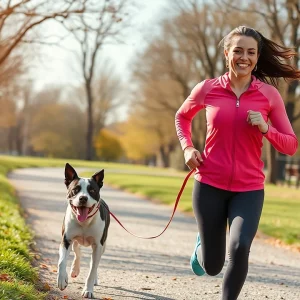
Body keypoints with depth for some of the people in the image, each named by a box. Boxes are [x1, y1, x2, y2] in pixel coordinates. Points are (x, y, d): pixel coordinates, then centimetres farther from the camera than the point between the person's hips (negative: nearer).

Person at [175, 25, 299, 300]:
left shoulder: (269, 94, -4)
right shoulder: (207, 89, -3)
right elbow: (182, 116, 18)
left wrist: (266, 128, -18)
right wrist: (187, 147, 1)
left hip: (249, 190, -1)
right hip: (210, 185, 1)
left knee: (239, 248, -26)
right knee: (212, 266, 9)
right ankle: (202, 244, 47)